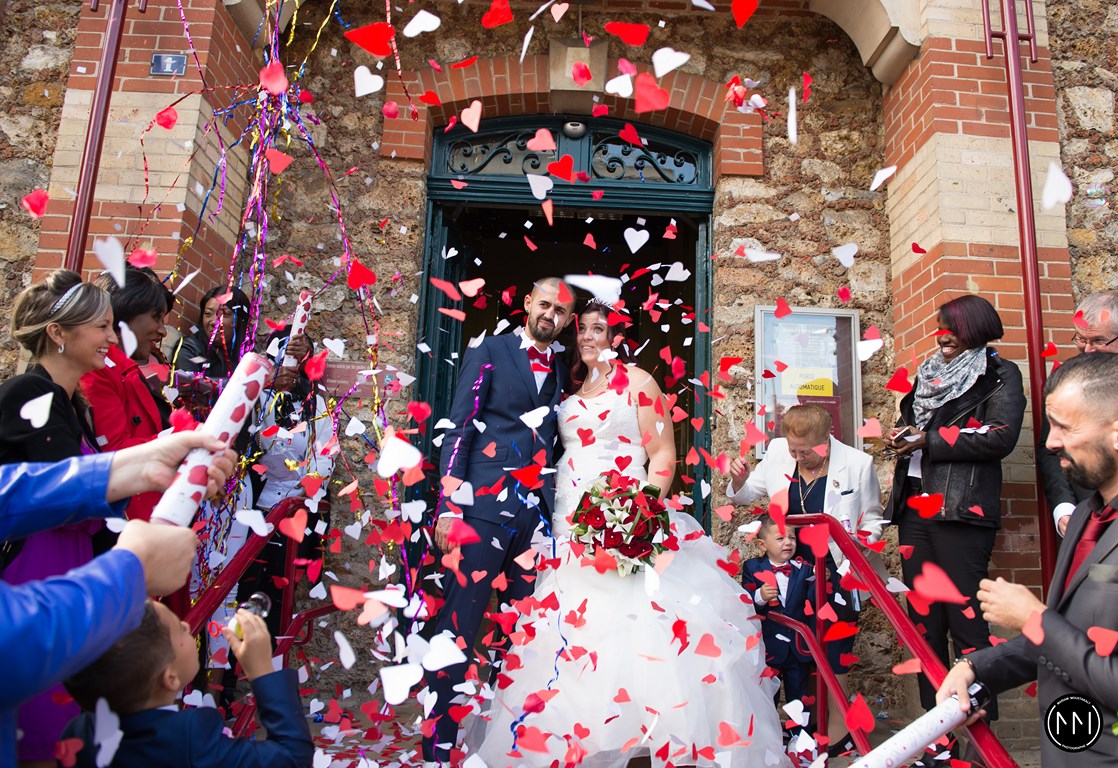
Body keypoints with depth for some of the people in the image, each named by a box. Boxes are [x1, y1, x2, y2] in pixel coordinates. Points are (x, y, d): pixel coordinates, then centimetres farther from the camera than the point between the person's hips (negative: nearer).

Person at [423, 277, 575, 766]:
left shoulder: (561, 373, 17)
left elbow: (553, 446, 16)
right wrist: (448, 506, -11)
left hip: (537, 515, 5)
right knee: (458, 630, -1)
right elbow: (459, 429, -3)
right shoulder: (489, 352, 4)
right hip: (484, 507, -4)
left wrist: (556, 509, 7)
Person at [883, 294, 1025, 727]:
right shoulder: (929, 374, 21)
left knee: (965, 616, -8)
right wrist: (903, 434, 4)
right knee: (923, 615, 9)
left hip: (961, 511, -6)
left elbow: (1001, 437, -11)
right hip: (914, 508, 7)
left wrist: (929, 441, -11)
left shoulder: (1000, 375, 3)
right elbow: (910, 423, 28)